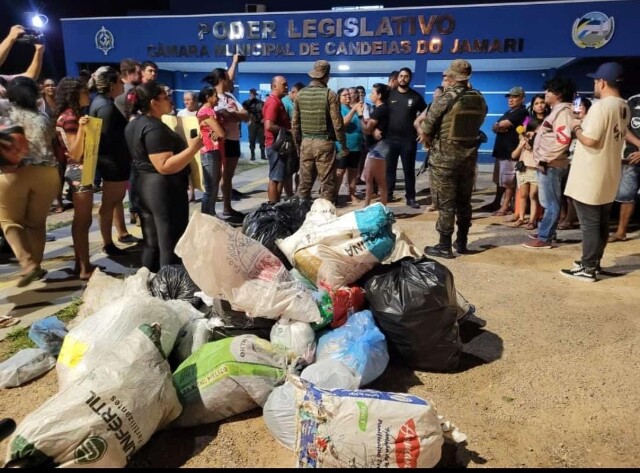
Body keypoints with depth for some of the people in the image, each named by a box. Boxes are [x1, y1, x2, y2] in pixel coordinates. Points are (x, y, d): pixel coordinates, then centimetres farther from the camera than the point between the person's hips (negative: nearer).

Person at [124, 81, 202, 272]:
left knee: (151, 242, 16)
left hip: (144, 187, 10)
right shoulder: (155, 128, -19)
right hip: (164, 190, -10)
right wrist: (192, 148, -26)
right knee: (171, 244, -1)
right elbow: (165, 166, -27)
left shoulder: (134, 124, 11)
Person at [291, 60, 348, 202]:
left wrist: (298, 145, 17)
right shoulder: (330, 94, -7)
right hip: (324, 142, -4)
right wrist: (344, 145, 0)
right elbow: (337, 124, -9)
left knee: (304, 183, 12)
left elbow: (295, 124, 7)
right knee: (327, 183, 2)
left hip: (306, 142, 5)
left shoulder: (300, 94, 5)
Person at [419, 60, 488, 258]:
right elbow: (475, 126, 9)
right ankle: (462, 242, 22)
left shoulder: (444, 99, -13)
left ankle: (444, 246, 3)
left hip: (445, 156, -5)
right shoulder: (480, 100, 3)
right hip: (469, 156, 5)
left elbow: (426, 132, -9)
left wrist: (430, 142, 11)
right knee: (464, 201, 13)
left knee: (446, 203, -1)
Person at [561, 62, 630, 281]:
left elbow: (590, 140, -23)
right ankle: (593, 263, 25)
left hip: (590, 177, -9)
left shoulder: (600, 107, -19)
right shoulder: (624, 108, 10)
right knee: (601, 223, 14)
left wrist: (577, 128, -5)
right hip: (609, 175, 9)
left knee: (589, 224, -3)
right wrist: (586, 123, 15)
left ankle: (587, 269, 3)